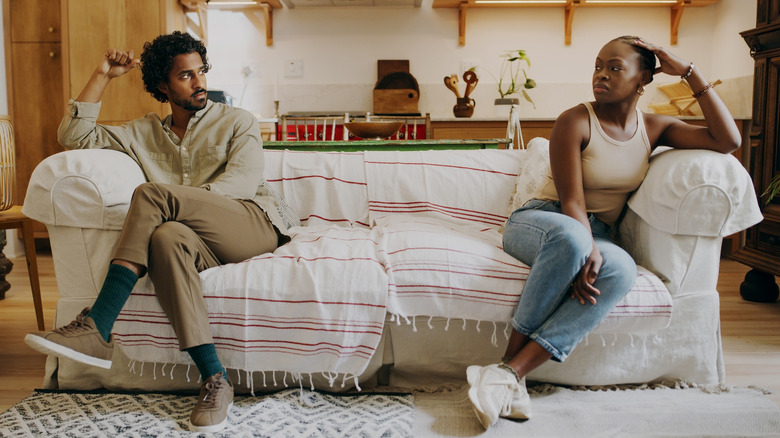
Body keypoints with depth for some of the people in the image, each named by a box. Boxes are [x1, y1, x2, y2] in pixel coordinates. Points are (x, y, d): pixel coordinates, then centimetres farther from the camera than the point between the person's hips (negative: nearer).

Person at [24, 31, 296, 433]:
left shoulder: (237, 121, 15)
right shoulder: (145, 132, 25)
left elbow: (244, 181, -3)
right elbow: (74, 136, 19)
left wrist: (179, 200, -16)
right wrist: (103, 75, 16)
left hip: (257, 223, -3)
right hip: (205, 241, 3)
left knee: (151, 194, -24)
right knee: (167, 237, -35)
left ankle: (95, 329, -24)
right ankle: (214, 380, -35)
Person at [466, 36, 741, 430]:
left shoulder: (654, 128, 12)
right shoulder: (575, 122, -5)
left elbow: (728, 140, 2)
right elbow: (571, 202, -14)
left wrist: (690, 72, 1)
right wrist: (588, 251, -31)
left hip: (597, 235, 4)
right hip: (538, 221, -4)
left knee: (622, 269, -35)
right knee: (570, 235, -43)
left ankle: (511, 370, -39)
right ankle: (511, 370, -34)